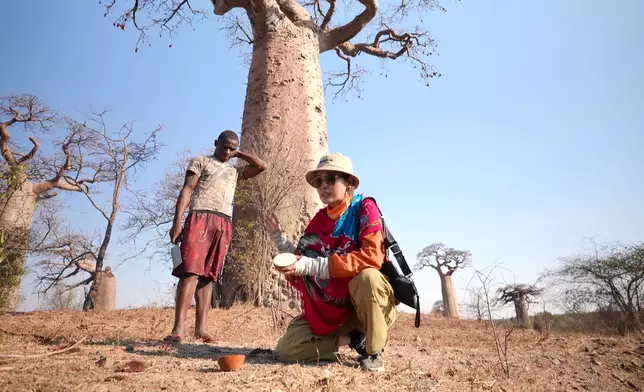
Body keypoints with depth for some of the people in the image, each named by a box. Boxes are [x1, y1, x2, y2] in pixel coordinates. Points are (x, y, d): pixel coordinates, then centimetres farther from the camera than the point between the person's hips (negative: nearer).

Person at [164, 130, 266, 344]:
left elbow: (262, 166, 25)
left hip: (224, 225, 5)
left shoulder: (235, 171, 30)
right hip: (200, 218, -4)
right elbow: (187, 189, 4)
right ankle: (178, 329, -20)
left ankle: (200, 328, -3)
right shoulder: (200, 161, 16)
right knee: (190, 272, -15)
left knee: (208, 276, 0)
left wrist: (239, 154, 26)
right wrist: (177, 220, -9)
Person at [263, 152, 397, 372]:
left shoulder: (364, 208, -13)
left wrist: (313, 265, -30)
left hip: (372, 304, -4)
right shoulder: (318, 221, 2)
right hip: (332, 308, 5)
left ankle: (374, 351, -15)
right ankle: (354, 339, 3)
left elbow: (372, 257, -29)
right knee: (286, 349, -9)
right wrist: (280, 240, -10)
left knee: (367, 276, -38)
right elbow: (302, 264, 5)